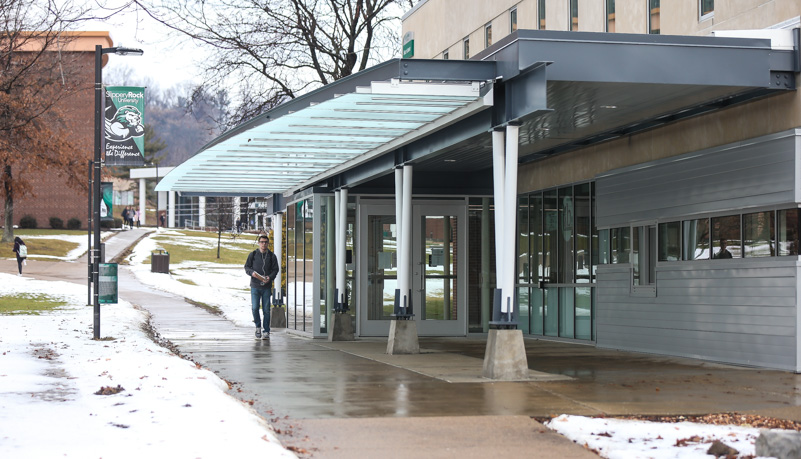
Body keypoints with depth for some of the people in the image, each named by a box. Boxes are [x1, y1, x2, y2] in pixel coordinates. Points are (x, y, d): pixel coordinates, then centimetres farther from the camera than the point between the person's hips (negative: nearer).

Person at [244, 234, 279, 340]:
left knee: (266, 309, 1)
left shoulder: (271, 256, 6)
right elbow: (246, 267, 9)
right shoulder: (252, 255, 6)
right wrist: (252, 272, -13)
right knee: (255, 308, -7)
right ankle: (258, 326, 16)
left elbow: (275, 269, 7)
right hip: (255, 286, 0)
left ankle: (266, 331, 8)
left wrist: (270, 277, -13)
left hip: (267, 287, 0)